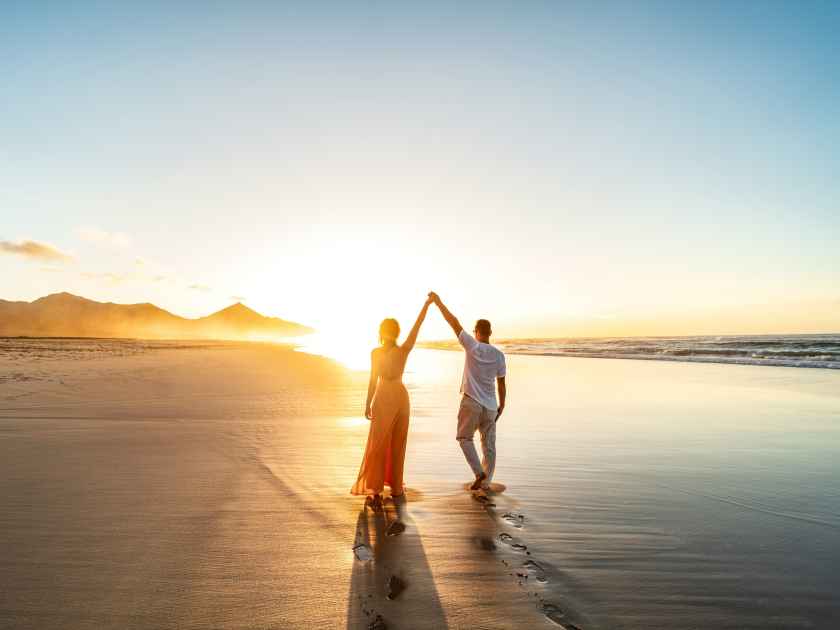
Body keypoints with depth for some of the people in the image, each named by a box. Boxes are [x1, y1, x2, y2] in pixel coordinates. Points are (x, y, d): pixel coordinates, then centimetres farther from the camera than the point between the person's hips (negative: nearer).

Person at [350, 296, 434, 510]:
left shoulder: (376, 352, -13)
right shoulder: (404, 350, -7)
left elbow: (373, 380, -12)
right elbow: (417, 325, -2)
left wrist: (368, 404, -4)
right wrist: (427, 304, 6)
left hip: (383, 398, -3)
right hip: (401, 396, 3)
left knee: (378, 445, 0)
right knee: (397, 444, 14)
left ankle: (374, 491, -11)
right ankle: (395, 487, 21)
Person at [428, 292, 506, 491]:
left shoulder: (472, 346, -10)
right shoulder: (499, 355, -2)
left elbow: (454, 322, -8)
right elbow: (501, 384, 3)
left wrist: (438, 302, -4)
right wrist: (502, 404, 17)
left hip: (471, 403, -3)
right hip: (490, 406, 3)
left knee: (464, 438, 15)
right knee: (489, 445, 12)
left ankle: (479, 473, 1)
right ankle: (486, 482, 15)